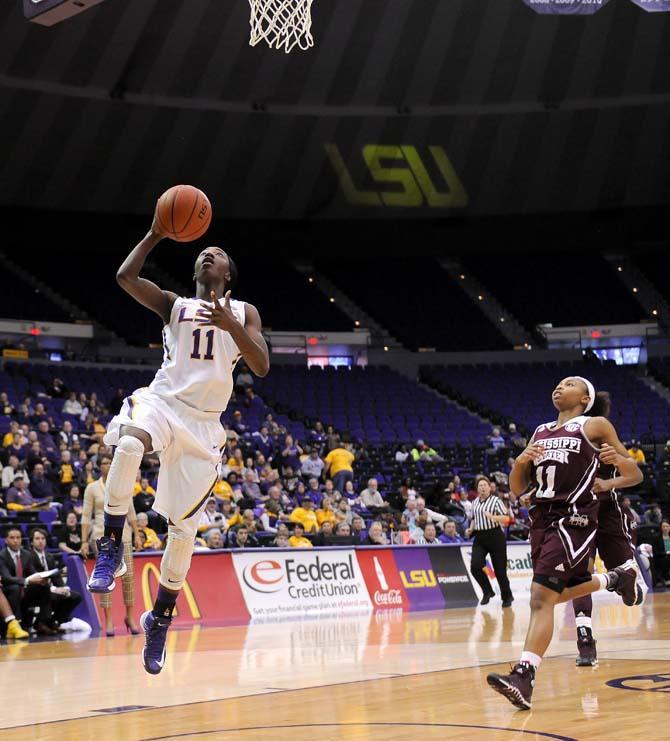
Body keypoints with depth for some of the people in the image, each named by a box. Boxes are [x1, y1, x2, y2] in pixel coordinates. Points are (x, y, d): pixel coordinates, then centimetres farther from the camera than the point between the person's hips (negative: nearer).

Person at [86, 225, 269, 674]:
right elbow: (125, 277, -3)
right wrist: (157, 234, -3)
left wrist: (231, 325, -17)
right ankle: (112, 548, -25)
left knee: (183, 526, 0)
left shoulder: (244, 313, 13)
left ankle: (160, 618, 18)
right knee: (128, 446, -38)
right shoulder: (174, 305, 14)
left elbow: (262, 367, -3)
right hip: (163, 401, -1)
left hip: (205, 422, 1)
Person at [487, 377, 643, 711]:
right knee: (561, 592, 21)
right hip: (542, 517, 7)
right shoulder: (540, 432, 19)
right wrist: (520, 462, -3)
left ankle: (523, 678, -22)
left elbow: (636, 475, 7)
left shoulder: (596, 425, 5)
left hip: (574, 517, -7)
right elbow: (516, 488, 18)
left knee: (542, 597, -18)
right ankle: (618, 577, 44)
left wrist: (618, 459, -15)